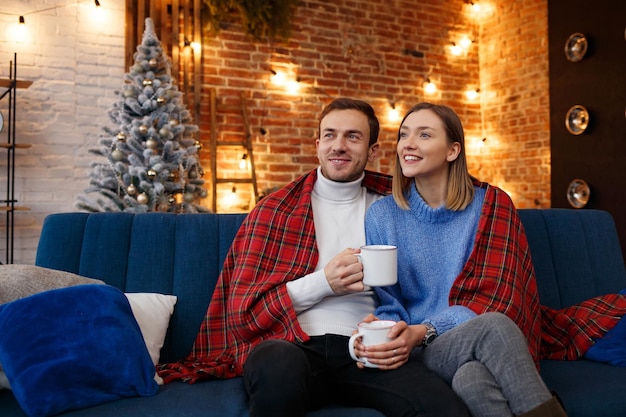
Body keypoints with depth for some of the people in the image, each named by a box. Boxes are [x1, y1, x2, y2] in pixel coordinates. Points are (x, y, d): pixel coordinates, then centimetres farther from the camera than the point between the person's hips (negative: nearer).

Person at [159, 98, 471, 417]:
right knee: (280, 366, -36)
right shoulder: (274, 209, 9)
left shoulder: (388, 203, 14)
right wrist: (324, 283, -9)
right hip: (291, 344, 0)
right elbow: (244, 308, 4)